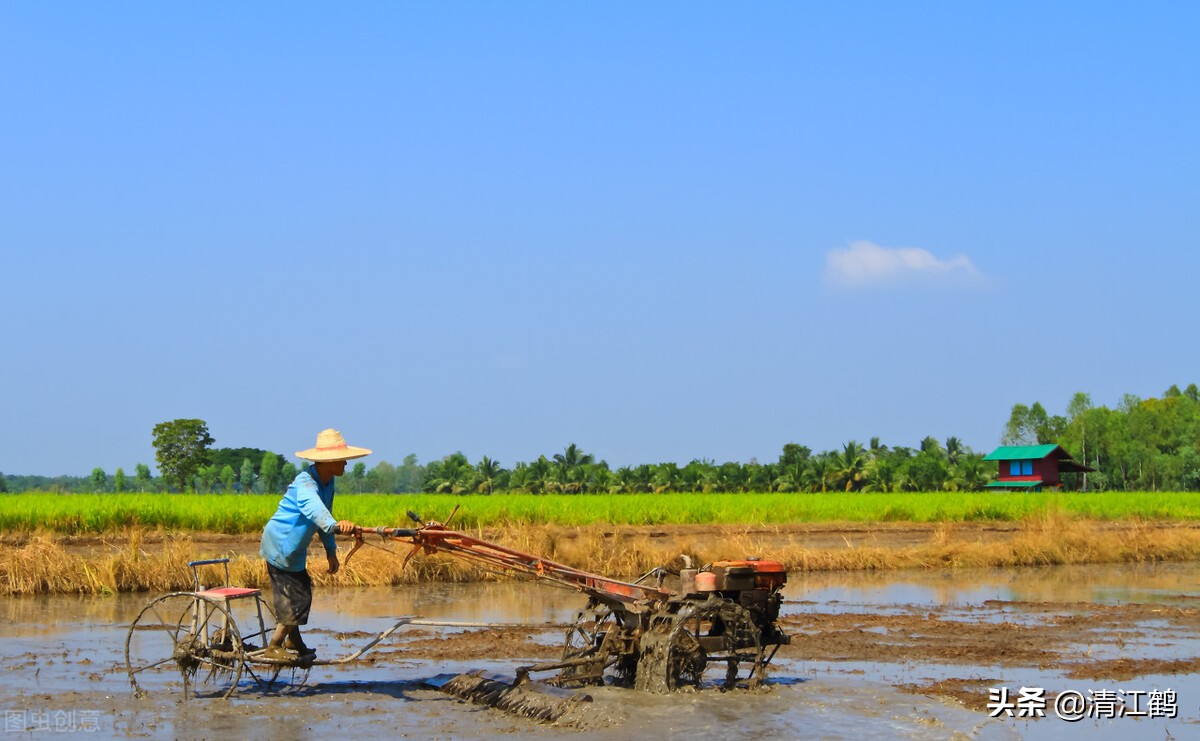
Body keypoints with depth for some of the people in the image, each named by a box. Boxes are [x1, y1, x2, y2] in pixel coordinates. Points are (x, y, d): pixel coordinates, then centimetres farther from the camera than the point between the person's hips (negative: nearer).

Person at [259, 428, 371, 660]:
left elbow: (323, 516, 15)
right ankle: (274, 647, 5)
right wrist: (334, 525, -67)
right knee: (294, 597, -7)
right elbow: (313, 507, -49)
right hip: (280, 545, -9)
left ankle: (294, 643, 34)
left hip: (294, 547, 9)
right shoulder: (305, 482, -27)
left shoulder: (327, 482, 3)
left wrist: (331, 551, 15)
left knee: (301, 593, 18)